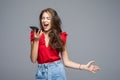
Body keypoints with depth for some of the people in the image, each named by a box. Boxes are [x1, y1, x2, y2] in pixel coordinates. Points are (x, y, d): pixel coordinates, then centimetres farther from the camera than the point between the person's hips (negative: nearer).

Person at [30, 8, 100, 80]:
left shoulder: (60, 36, 3)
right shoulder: (36, 35, 2)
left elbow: (66, 61, 4)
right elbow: (33, 59, -4)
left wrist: (85, 67, -5)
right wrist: (36, 40, -11)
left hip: (57, 72, 0)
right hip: (41, 73, 0)